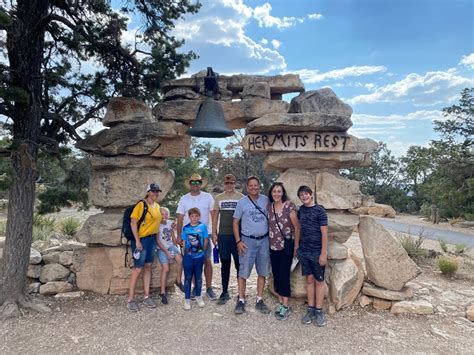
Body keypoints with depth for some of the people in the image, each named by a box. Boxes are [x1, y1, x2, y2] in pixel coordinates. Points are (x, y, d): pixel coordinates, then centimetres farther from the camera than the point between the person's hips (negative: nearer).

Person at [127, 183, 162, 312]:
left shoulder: (157, 206, 8)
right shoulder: (141, 205, -13)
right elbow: (133, 222, -16)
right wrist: (137, 241, -19)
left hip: (153, 238, 7)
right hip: (142, 239, -7)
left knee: (148, 267, 13)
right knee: (138, 268, -3)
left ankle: (146, 296, 23)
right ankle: (130, 299, 10)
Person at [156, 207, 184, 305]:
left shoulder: (170, 223, 5)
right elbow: (158, 241, -11)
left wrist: (175, 248, 4)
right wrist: (167, 252, -14)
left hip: (171, 246, 4)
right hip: (161, 249, -4)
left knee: (180, 260, -21)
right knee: (166, 269, -17)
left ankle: (178, 281, 0)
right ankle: (163, 293, -4)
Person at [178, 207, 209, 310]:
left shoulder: (203, 226, -4)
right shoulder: (185, 228, -2)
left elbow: (206, 240, 2)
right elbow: (183, 242, 2)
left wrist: (202, 251, 4)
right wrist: (185, 252, -1)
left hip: (199, 256, 0)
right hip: (188, 257, 0)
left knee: (198, 277, 12)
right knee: (188, 277, 6)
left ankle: (198, 296, 30)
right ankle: (187, 299, 16)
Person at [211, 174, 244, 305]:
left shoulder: (241, 197, 0)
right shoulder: (219, 198, 8)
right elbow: (215, 216, 8)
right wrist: (214, 233, 2)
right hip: (223, 235, 2)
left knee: (239, 264, 4)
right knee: (225, 264, 10)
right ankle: (225, 292, 21)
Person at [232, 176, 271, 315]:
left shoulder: (266, 200, 2)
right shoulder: (242, 202, -3)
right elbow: (235, 222, -1)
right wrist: (238, 241, -8)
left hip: (264, 240, 3)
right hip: (248, 241, -2)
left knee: (262, 272, 10)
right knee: (243, 272, 1)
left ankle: (259, 300, 23)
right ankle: (241, 300, 15)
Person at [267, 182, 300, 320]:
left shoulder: (289, 206, -11)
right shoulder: (268, 207, 3)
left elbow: (297, 227, -7)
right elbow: (267, 225, 10)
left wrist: (296, 247, -5)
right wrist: (267, 244, 8)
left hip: (286, 246, -4)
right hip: (273, 246, 5)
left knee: (284, 275, -2)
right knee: (276, 274, 10)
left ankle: (286, 306, 11)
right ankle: (280, 303, 26)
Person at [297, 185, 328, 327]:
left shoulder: (320, 211, -10)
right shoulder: (301, 210, 5)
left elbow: (324, 233, -11)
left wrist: (323, 253, -14)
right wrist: (297, 245, 9)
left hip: (317, 252, -4)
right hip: (303, 251, 4)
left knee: (319, 281, 5)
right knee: (309, 279, 11)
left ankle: (319, 311, 15)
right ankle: (311, 309, 20)